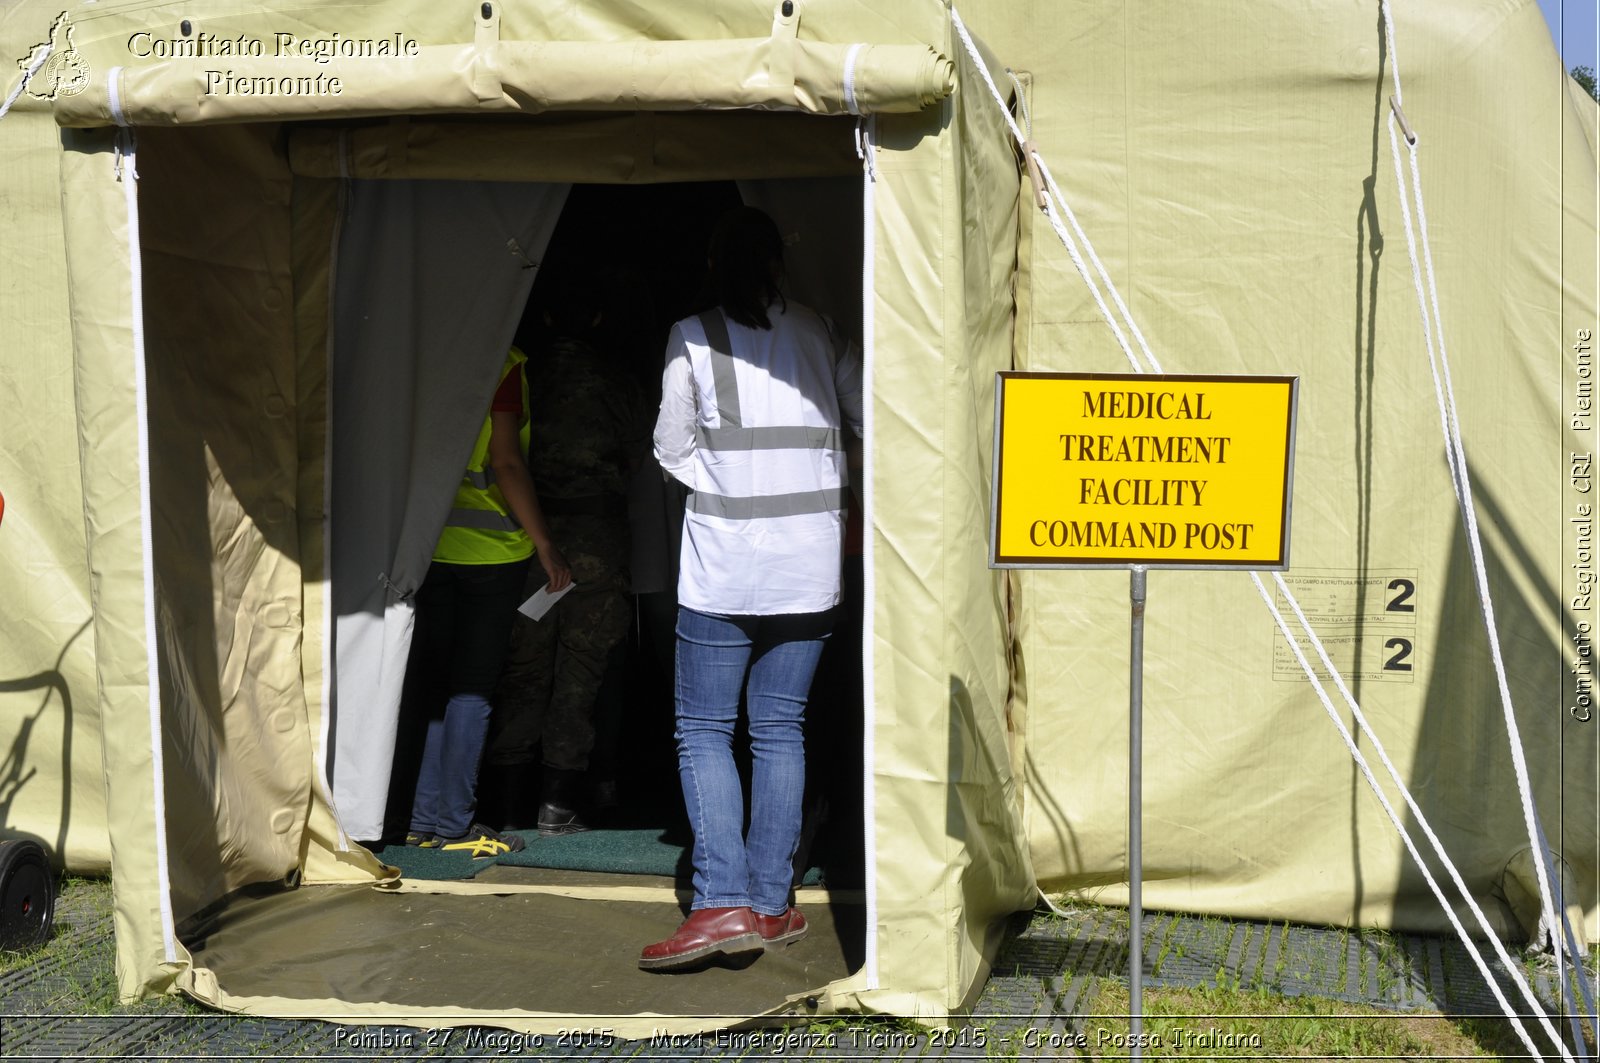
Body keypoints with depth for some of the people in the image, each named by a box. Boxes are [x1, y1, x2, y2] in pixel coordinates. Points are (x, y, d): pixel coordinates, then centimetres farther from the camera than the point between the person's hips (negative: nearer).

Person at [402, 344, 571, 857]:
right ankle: (453, 823, 5)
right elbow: (507, 463, -15)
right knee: (472, 689, 2)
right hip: (490, 548, -5)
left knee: (435, 685, 13)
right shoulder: (502, 364, -10)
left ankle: (426, 819, 16)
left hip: (427, 542, 5)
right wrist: (545, 544, -8)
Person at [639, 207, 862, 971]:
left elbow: (672, 448, 3)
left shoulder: (692, 338, -1)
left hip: (723, 560, -3)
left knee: (703, 729, 4)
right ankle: (772, 904, 11)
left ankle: (722, 901, -8)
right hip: (809, 563, 3)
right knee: (780, 728, 10)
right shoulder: (819, 335, 7)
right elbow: (868, 424, 10)